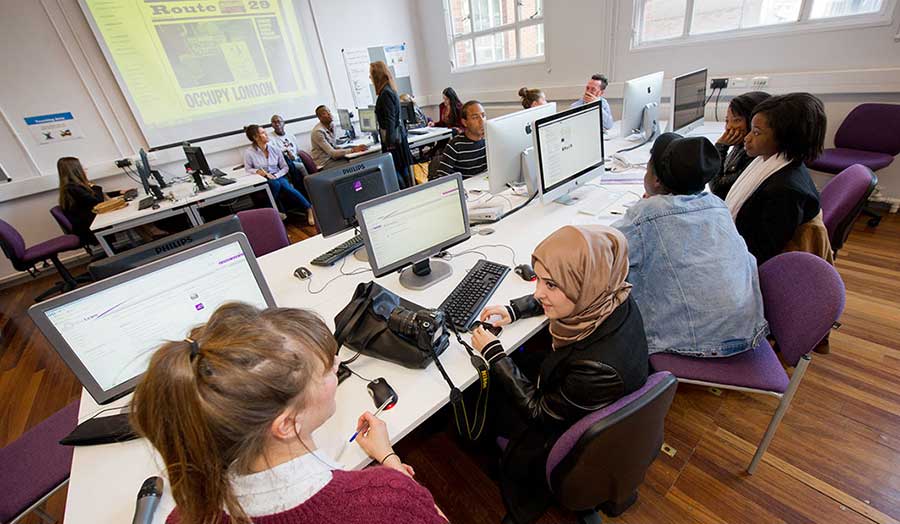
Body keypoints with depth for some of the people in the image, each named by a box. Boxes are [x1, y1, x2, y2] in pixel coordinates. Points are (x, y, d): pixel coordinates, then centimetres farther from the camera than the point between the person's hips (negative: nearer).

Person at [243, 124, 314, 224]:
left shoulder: (274, 148, 5)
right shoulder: (249, 152, -2)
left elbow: (285, 167, 7)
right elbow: (248, 169, 7)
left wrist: (276, 176, -11)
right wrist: (258, 171, -14)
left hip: (279, 177, 2)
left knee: (285, 185, -33)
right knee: (275, 184, -37)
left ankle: (309, 210, -36)